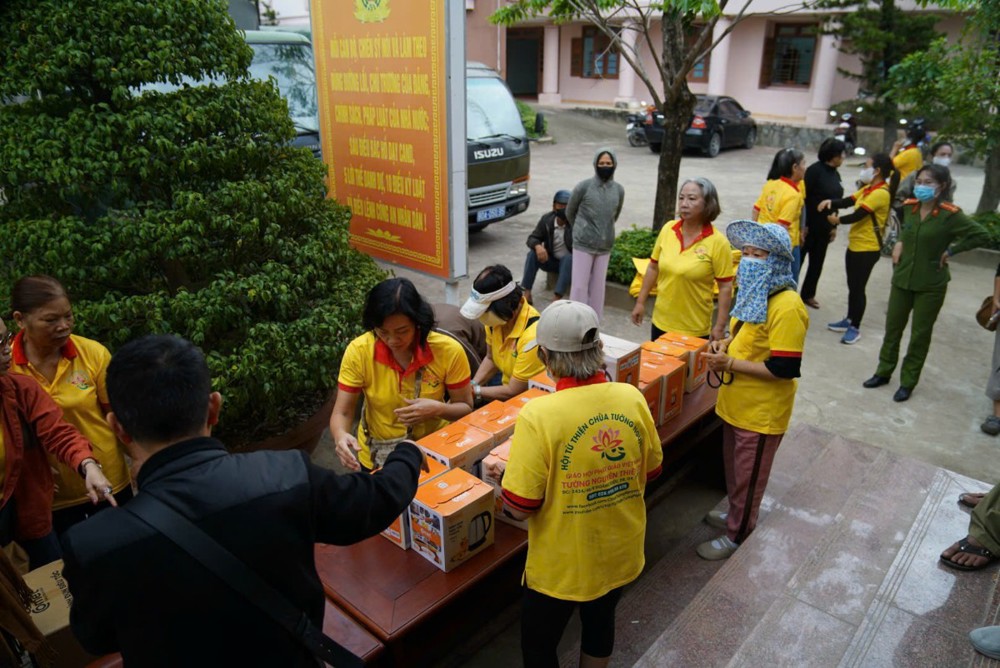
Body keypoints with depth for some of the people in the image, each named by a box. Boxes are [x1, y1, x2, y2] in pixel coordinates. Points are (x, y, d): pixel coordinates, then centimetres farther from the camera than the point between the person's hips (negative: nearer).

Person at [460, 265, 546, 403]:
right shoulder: (496, 318, -11)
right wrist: (471, 386, -7)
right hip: (507, 385, 7)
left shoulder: (532, 335, -31)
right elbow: (491, 359, 8)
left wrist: (474, 391, -15)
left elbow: (513, 391, -22)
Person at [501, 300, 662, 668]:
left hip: (562, 566, -5)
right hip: (620, 553, 5)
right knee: (600, 623, 31)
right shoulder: (632, 398, -13)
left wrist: (506, 474, -2)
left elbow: (518, 508, -22)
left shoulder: (539, 414, -29)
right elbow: (651, 470, 2)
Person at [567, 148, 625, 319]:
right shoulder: (584, 187, -9)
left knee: (598, 286, 10)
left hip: (605, 246, 3)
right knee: (580, 285, -2)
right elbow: (570, 212, 5)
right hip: (583, 244, -3)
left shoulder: (619, 190, 1)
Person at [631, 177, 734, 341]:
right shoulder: (667, 229, -3)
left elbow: (725, 287, -12)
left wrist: (720, 326, -13)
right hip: (660, 322, 4)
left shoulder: (718, 242, -15)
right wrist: (640, 302, 7)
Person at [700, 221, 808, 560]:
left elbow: (785, 368, -28)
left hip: (761, 412, -9)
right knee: (734, 467, 25)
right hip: (737, 403, 9)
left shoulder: (787, 307, -25)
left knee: (747, 477, 10)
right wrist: (726, 344, -2)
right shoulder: (754, 294, 4)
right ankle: (736, 514, 47)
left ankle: (738, 536, 29)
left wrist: (730, 363, -25)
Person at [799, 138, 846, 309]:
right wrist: (802, 225, -20)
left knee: (817, 262, 15)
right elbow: (804, 198, -17)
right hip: (809, 225, -8)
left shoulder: (835, 174, 10)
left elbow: (836, 202, 15)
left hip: (824, 228, 8)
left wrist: (834, 226, 14)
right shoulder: (815, 170, -13)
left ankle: (808, 294, 28)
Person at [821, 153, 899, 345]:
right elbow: (847, 201, 9)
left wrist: (838, 220, -5)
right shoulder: (868, 189, 10)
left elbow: (858, 215, -22)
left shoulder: (881, 193, -19)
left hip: (868, 248, -9)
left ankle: (855, 328, 11)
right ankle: (849, 320, 31)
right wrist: (831, 202, -11)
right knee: (852, 286, 18)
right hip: (854, 244, 9)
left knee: (858, 288, 0)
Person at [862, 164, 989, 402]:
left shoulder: (950, 215, -15)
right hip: (902, 278, 5)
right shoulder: (909, 206, 0)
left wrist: (950, 250, -13)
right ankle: (884, 372, 27)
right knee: (892, 327, 12)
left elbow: (981, 236, -12)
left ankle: (908, 382, 18)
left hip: (930, 285, -4)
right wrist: (900, 242, 6)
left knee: (920, 334, 7)